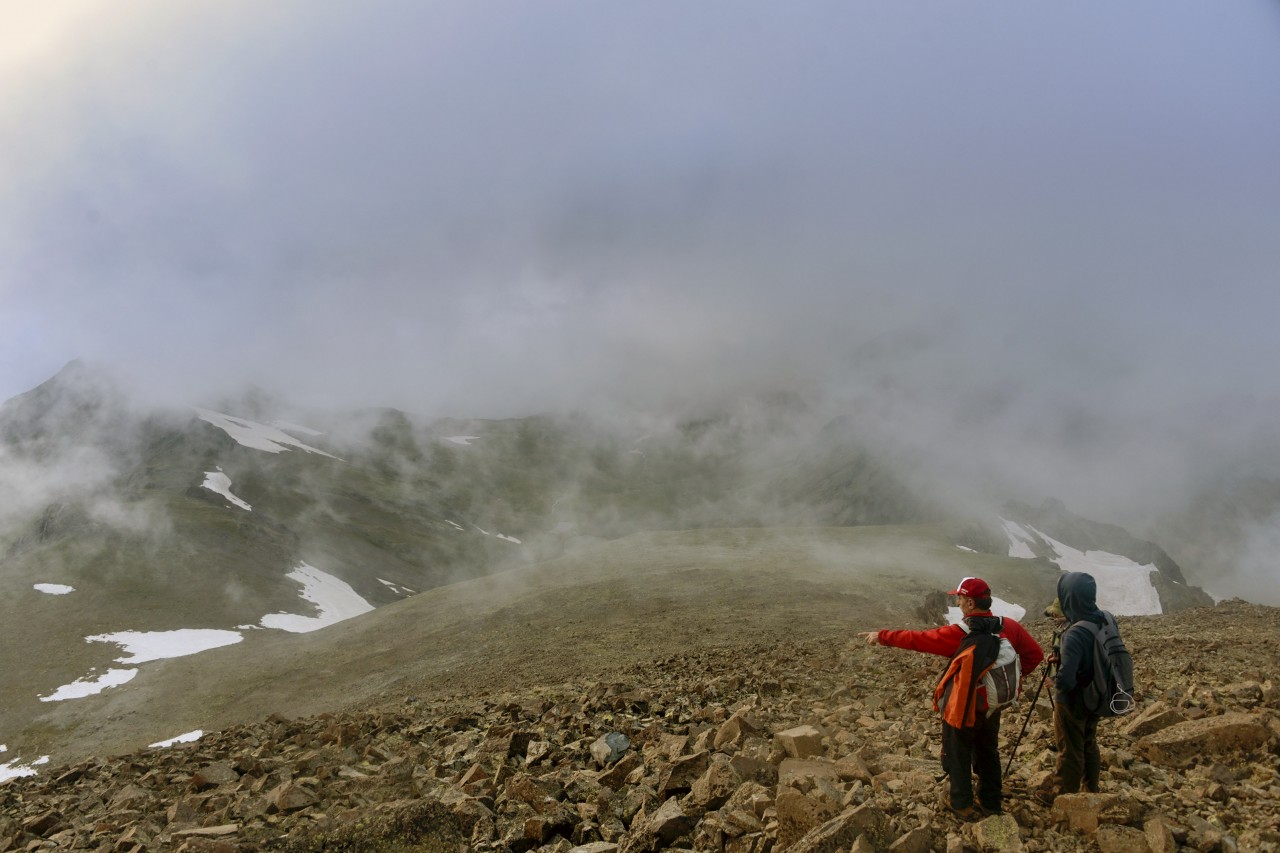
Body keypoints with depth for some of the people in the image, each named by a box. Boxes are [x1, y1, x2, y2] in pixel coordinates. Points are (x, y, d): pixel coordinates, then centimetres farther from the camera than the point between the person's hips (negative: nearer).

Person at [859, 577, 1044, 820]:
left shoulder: (958, 635, -25)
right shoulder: (1009, 627, -11)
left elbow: (915, 639, -18)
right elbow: (1035, 653, -3)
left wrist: (881, 636, -7)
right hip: (993, 705, 5)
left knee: (958, 755, 14)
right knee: (988, 753, 23)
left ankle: (962, 805, 24)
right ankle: (991, 802, 35)